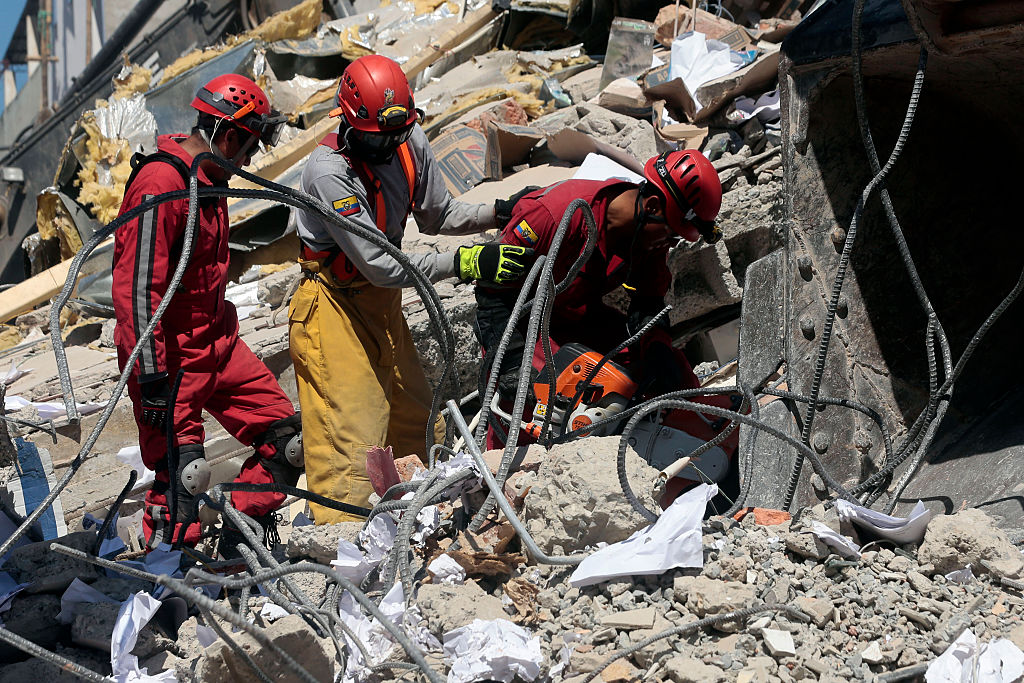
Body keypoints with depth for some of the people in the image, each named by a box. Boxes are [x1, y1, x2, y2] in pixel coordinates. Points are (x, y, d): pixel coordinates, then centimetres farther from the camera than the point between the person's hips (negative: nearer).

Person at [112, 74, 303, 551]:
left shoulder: (207, 180, 13)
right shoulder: (160, 185, -20)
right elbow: (137, 285, -24)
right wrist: (151, 375, -25)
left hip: (218, 345, 9)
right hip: (171, 359, -9)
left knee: (286, 439, 5)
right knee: (182, 475, -9)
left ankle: (240, 538, 19)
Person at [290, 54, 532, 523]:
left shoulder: (410, 143, -8)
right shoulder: (329, 172, -29)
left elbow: (437, 216, 7)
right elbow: (381, 266, -31)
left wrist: (500, 211, -8)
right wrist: (464, 262, -33)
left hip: (383, 301, 8)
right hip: (334, 308, -8)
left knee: (413, 422, 18)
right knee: (351, 437, -9)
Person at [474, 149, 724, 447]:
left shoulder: (654, 233, -14)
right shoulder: (552, 215, -35)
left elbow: (648, 302, 1)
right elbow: (493, 291, -27)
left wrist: (657, 348, -18)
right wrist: (511, 363, -33)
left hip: (583, 317, 6)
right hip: (522, 320, -6)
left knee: (672, 374, -3)